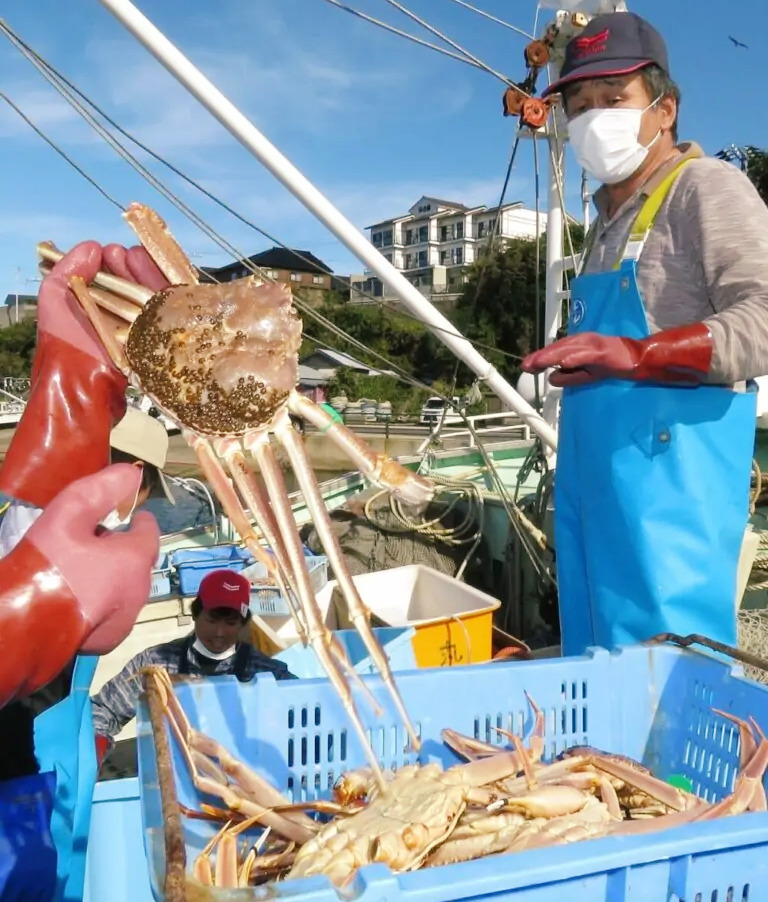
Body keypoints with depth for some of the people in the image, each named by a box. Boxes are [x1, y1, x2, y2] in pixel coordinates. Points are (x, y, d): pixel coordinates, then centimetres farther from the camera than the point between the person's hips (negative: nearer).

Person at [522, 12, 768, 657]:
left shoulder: (705, 185, -4)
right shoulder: (609, 215, 21)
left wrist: (633, 356, -27)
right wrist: (576, 362, 12)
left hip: (668, 461, -8)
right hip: (592, 470, 8)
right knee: (599, 660, 13)